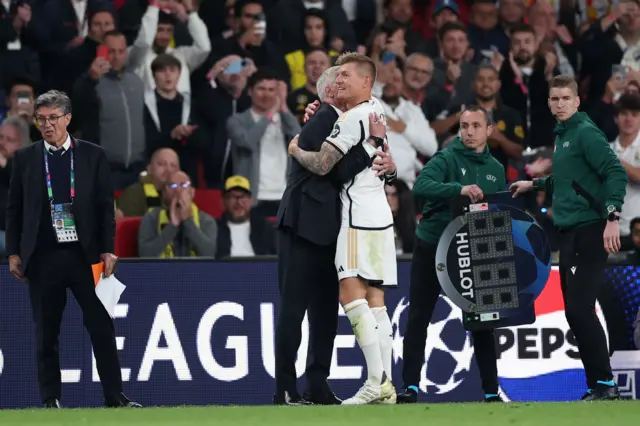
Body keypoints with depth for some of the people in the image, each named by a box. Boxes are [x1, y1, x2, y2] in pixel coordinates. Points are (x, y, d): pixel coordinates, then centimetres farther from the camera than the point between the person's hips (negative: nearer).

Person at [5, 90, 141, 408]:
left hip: (85, 255, 0)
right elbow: (14, 209, 9)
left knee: (102, 328, -3)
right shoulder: (25, 159, 7)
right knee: (46, 334, 4)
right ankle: (51, 400, 10)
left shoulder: (93, 156, 5)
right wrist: (14, 253, 2)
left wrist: (107, 250, -3)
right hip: (43, 257, 1)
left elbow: (106, 205, 5)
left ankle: (114, 397, 2)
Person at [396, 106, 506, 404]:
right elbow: (421, 187, -27)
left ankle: (491, 391, 10)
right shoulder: (446, 159, -9)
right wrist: (459, 189, -41)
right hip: (431, 248, -4)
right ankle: (410, 387, 0)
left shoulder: (495, 169, 8)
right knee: (418, 319, -3)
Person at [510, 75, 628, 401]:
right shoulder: (562, 135, 17)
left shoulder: (585, 132, -10)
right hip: (569, 233, 10)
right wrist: (536, 184, 33)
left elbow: (615, 172, -19)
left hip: (589, 232, -10)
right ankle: (596, 386, 12)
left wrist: (612, 217, -26)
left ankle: (605, 384, -10)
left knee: (579, 309, -14)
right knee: (574, 311, 9)